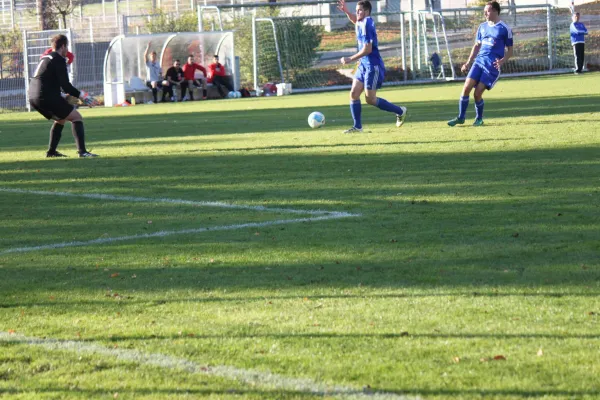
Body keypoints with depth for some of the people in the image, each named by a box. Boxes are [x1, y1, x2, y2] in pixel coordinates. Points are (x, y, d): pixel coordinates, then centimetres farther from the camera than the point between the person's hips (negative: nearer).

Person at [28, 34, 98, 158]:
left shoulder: (45, 58, 22)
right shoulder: (59, 59, -5)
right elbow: (65, 85, -13)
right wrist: (82, 96, -8)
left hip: (33, 98, 9)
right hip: (47, 97, -9)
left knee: (61, 119, 27)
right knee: (77, 117, -4)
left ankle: (51, 151, 22)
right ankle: (82, 151, -17)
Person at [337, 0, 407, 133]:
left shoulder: (367, 25, -19)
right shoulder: (362, 22, 8)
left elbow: (367, 49, -24)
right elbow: (356, 20, 35)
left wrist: (350, 59, -19)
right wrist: (346, 12, 16)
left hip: (373, 66, -9)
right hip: (364, 65, 9)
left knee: (370, 99, -6)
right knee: (354, 94, 2)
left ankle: (400, 111, 9)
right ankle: (357, 126, 6)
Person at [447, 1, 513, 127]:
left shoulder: (504, 29, -3)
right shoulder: (482, 27, 13)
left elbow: (510, 50, 2)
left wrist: (502, 61, -16)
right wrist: (468, 63, 15)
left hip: (492, 65, -5)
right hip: (479, 61, 5)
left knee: (477, 93, -11)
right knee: (466, 88, -9)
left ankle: (479, 119, 12)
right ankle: (460, 117, 3)